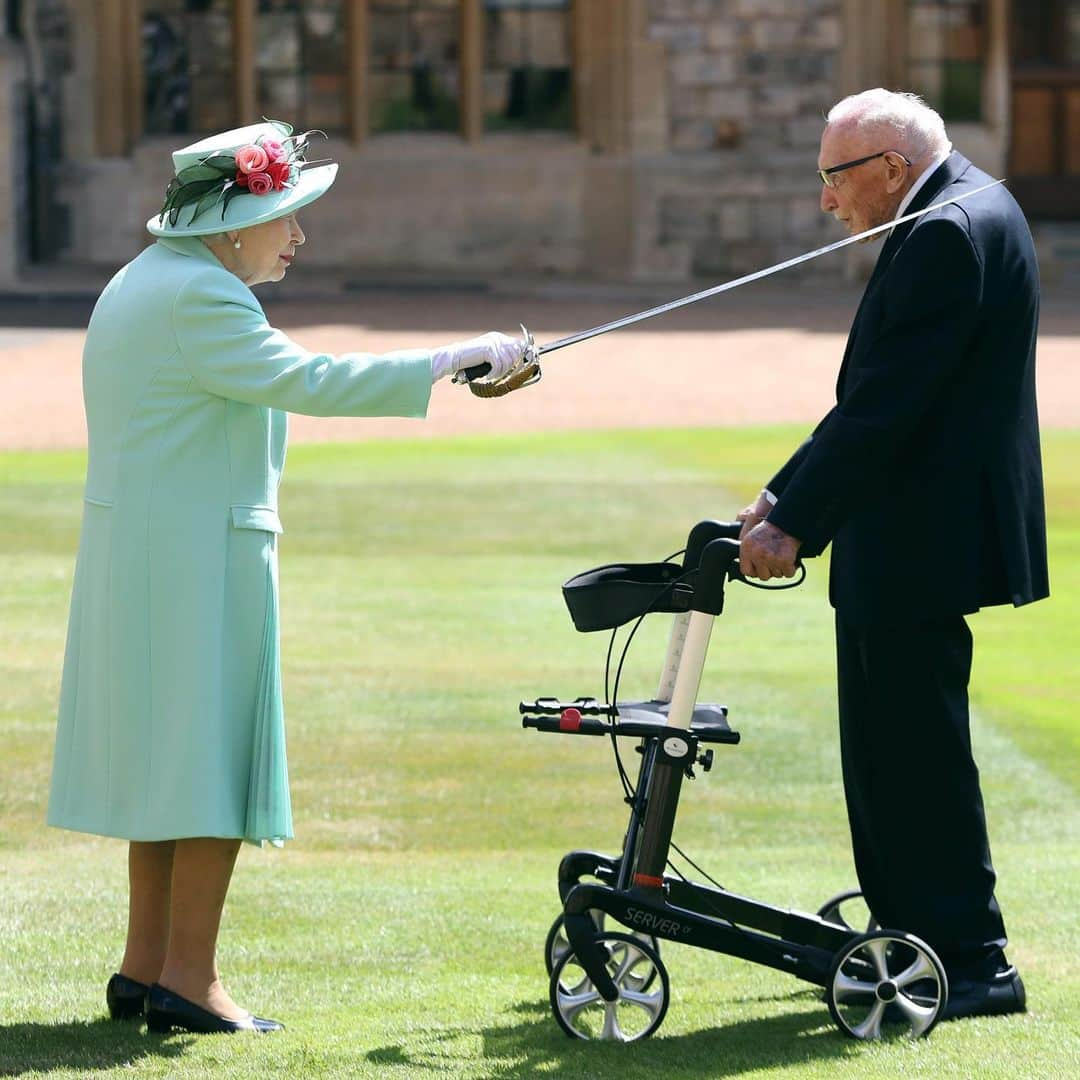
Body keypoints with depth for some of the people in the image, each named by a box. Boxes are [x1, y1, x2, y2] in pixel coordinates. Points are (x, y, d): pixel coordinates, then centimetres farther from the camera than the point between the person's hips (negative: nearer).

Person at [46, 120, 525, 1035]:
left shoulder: (144, 282, 16)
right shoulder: (197, 298, -17)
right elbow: (305, 381, -25)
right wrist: (455, 361, -24)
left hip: (133, 550, 10)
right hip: (197, 555, -10)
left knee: (163, 752, 14)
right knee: (214, 751, -5)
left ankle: (147, 964, 17)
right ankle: (188, 976, -5)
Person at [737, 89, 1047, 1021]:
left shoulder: (949, 234, -19)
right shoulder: (965, 214, 14)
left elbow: (886, 403, -23)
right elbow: (880, 391, 17)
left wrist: (794, 523, -19)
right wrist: (789, 493, 13)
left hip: (922, 541, -11)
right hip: (905, 538, 11)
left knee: (920, 750, -5)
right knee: (886, 743, 16)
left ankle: (971, 962, 0)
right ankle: (905, 935, 24)